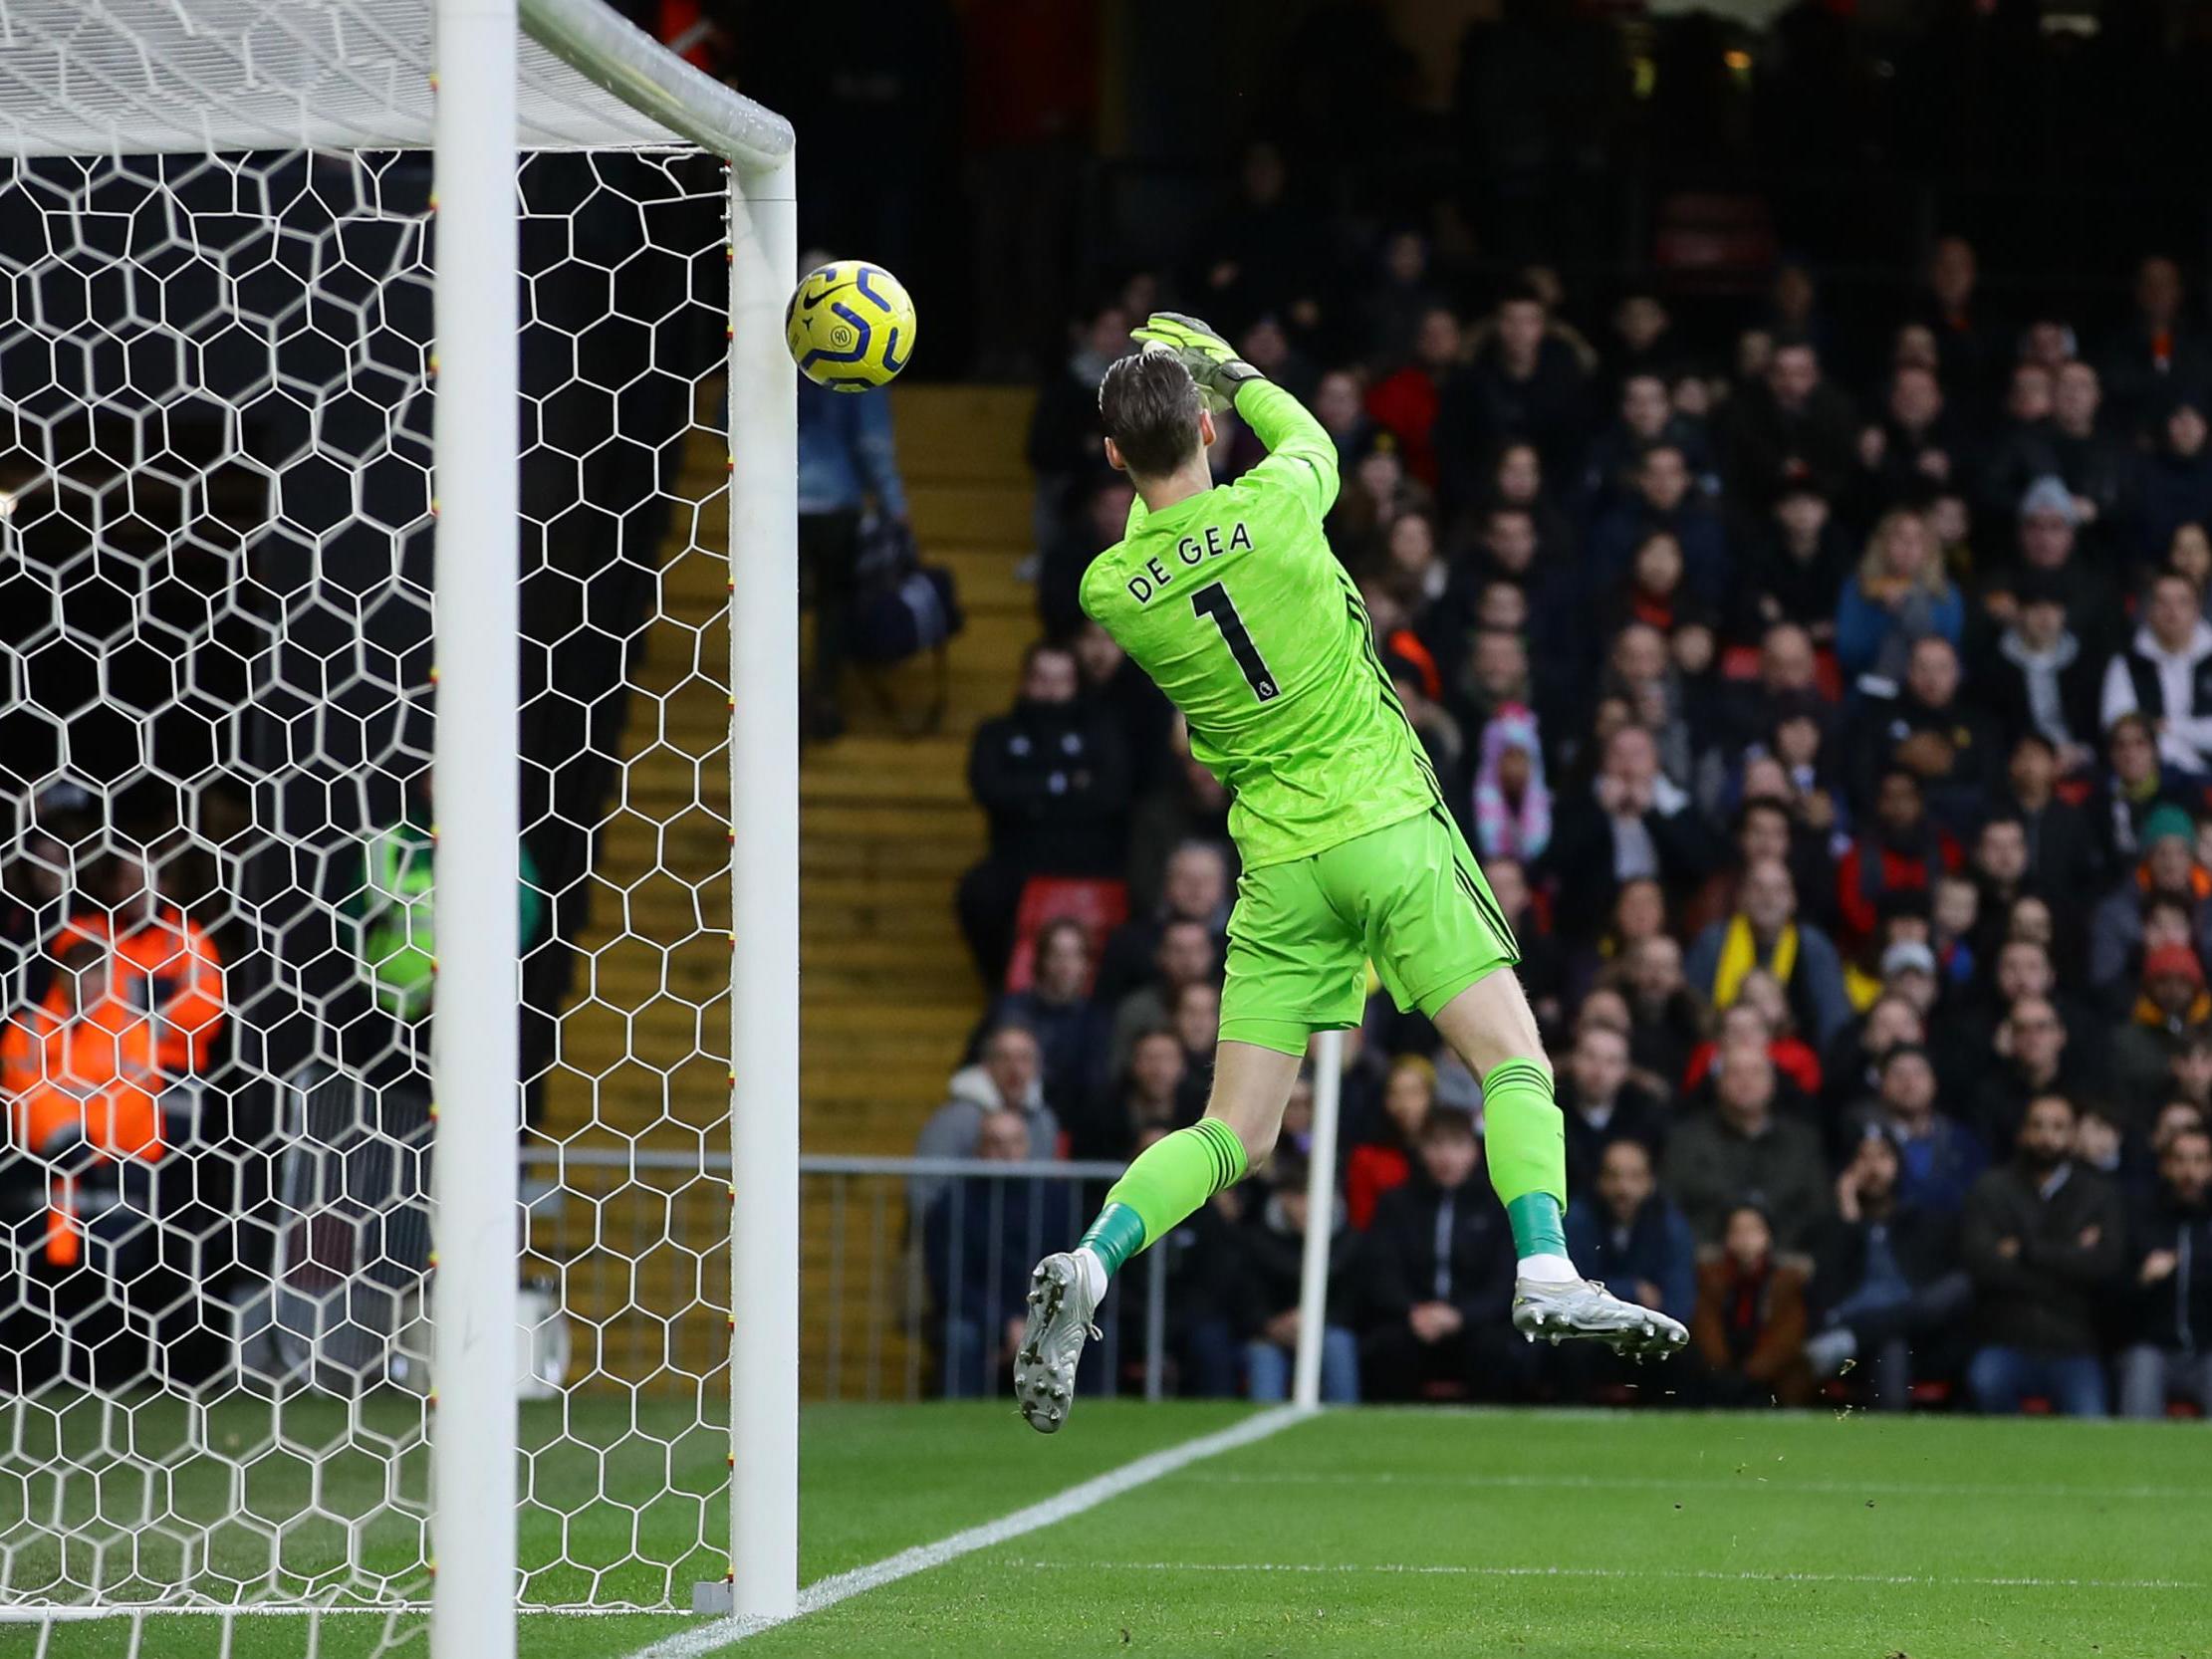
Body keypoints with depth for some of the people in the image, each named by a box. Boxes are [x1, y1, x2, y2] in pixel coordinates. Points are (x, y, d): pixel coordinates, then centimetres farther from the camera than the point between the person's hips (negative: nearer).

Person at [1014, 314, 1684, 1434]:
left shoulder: (1110, 592, -2)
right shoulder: (1271, 510, -9)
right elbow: (1311, 437, 16)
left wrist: (1152, 418, 24)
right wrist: (1231, 373, 32)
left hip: (1279, 869, 3)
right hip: (1388, 827, -3)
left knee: (1233, 1134, 7)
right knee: (1514, 1063, -2)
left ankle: (1088, 1264, -13)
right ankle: (1545, 1274, -21)